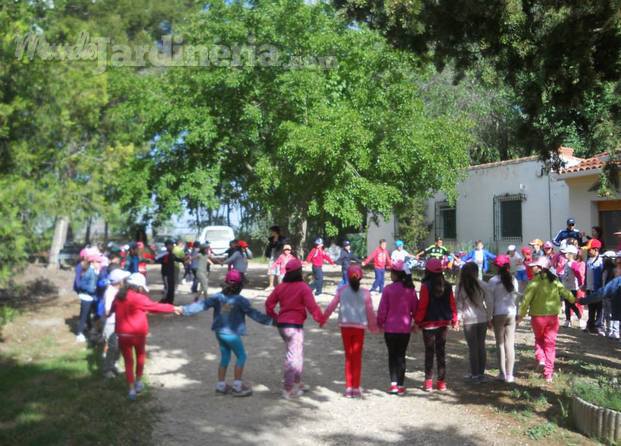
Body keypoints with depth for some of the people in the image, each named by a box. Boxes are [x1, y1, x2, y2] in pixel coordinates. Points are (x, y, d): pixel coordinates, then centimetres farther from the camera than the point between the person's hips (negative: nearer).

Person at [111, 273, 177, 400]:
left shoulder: (119, 297, 3)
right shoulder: (139, 298, -15)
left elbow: (112, 309, 23)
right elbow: (156, 307, -11)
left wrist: (108, 313, 46)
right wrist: (173, 308, 0)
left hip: (122, 334, 4)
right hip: (138, 334, -4)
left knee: (128, 361, 11)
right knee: (140, 356, 23)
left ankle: (131, 389, 9)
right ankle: (138, 381, 30)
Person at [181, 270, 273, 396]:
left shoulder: (218, 297, -2)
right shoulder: (240, 300, -14)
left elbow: (202, 305, -3)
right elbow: (253, 313, -10)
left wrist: (185, 310, 3)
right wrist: (269, 320, -3)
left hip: (219, 332, 6)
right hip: (232, 333, -6)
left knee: (225, 357, 18)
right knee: (241, 356, 7)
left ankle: (221, 385, 24)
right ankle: (237, 386, 7)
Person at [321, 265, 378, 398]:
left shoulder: (342, 290, -2)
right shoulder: (365, 292, -3)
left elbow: (331, 306, -3)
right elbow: (370, 311, -1)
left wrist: (323, 320, 8)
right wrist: (373, 326, 13)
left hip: (345, 326, 1)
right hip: (359, 327, -1)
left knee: (348, 356, 11)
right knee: (357, 357, 8)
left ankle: (348, 387, 11)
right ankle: (356, 388, 10)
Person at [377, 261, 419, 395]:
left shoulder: (388, 289, -12)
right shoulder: (410, 289, -3)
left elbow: (382, 309, -8)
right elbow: (415, 308, 3)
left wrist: (380, 323, 6)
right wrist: (415, 323, 17)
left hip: (390, 327, -2)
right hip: (405, 328, 2)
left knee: (392, 355, 10)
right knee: (401, 355, 9)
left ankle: (393, 384, 6)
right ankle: (401, 385, 9)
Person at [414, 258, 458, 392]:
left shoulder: (426, 286, -14)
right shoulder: (447, 286, 0)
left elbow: (422, 306, -14)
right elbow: (452, 304, 4)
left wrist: (417, 321, -5)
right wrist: (454, 320, 15)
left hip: (429, 323, -4)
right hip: (444, 323, 4)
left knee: (429, 352, 5)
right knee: (441, 351, 12)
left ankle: (428, 382, 7)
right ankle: (441, 382, 17)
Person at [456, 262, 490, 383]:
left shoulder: (460, 287, -5)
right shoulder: (482, 285, -2)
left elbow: (458, 304, -5)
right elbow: (488, 302, 1)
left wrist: (458, 317, 2)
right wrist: (489, 317, 9)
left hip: (468, 320, -2)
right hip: (482, 318, 2)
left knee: (472, 347, 5)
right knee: (481, 346, 11)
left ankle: (475, 374, 9)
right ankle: (481, 373, 17)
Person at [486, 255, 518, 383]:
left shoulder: (493, 281, -9)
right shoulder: (513, 280, 0)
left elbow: (490, 301, -7)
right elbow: (516, 297, 5)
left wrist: (490, 317, 0)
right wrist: (516, 313, 15)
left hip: (498, 315, -2)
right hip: (511, 313, 3)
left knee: (500, 344, 7)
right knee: (510, 344, 6)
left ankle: (502, 373, 8)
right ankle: (509, 374, 8)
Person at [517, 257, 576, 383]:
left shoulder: (534, 282, -12)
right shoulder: (555, 281, 1)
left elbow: (526, 300, -15)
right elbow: (565, 292, 12)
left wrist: (521, 315, -6)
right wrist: (573, 300, 34)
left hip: (538, 317, -3)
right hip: (553, 316, 3)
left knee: (539, 339, 23)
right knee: (550, 344, 9)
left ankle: (541, 358, 0)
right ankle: (548, 374, 10)